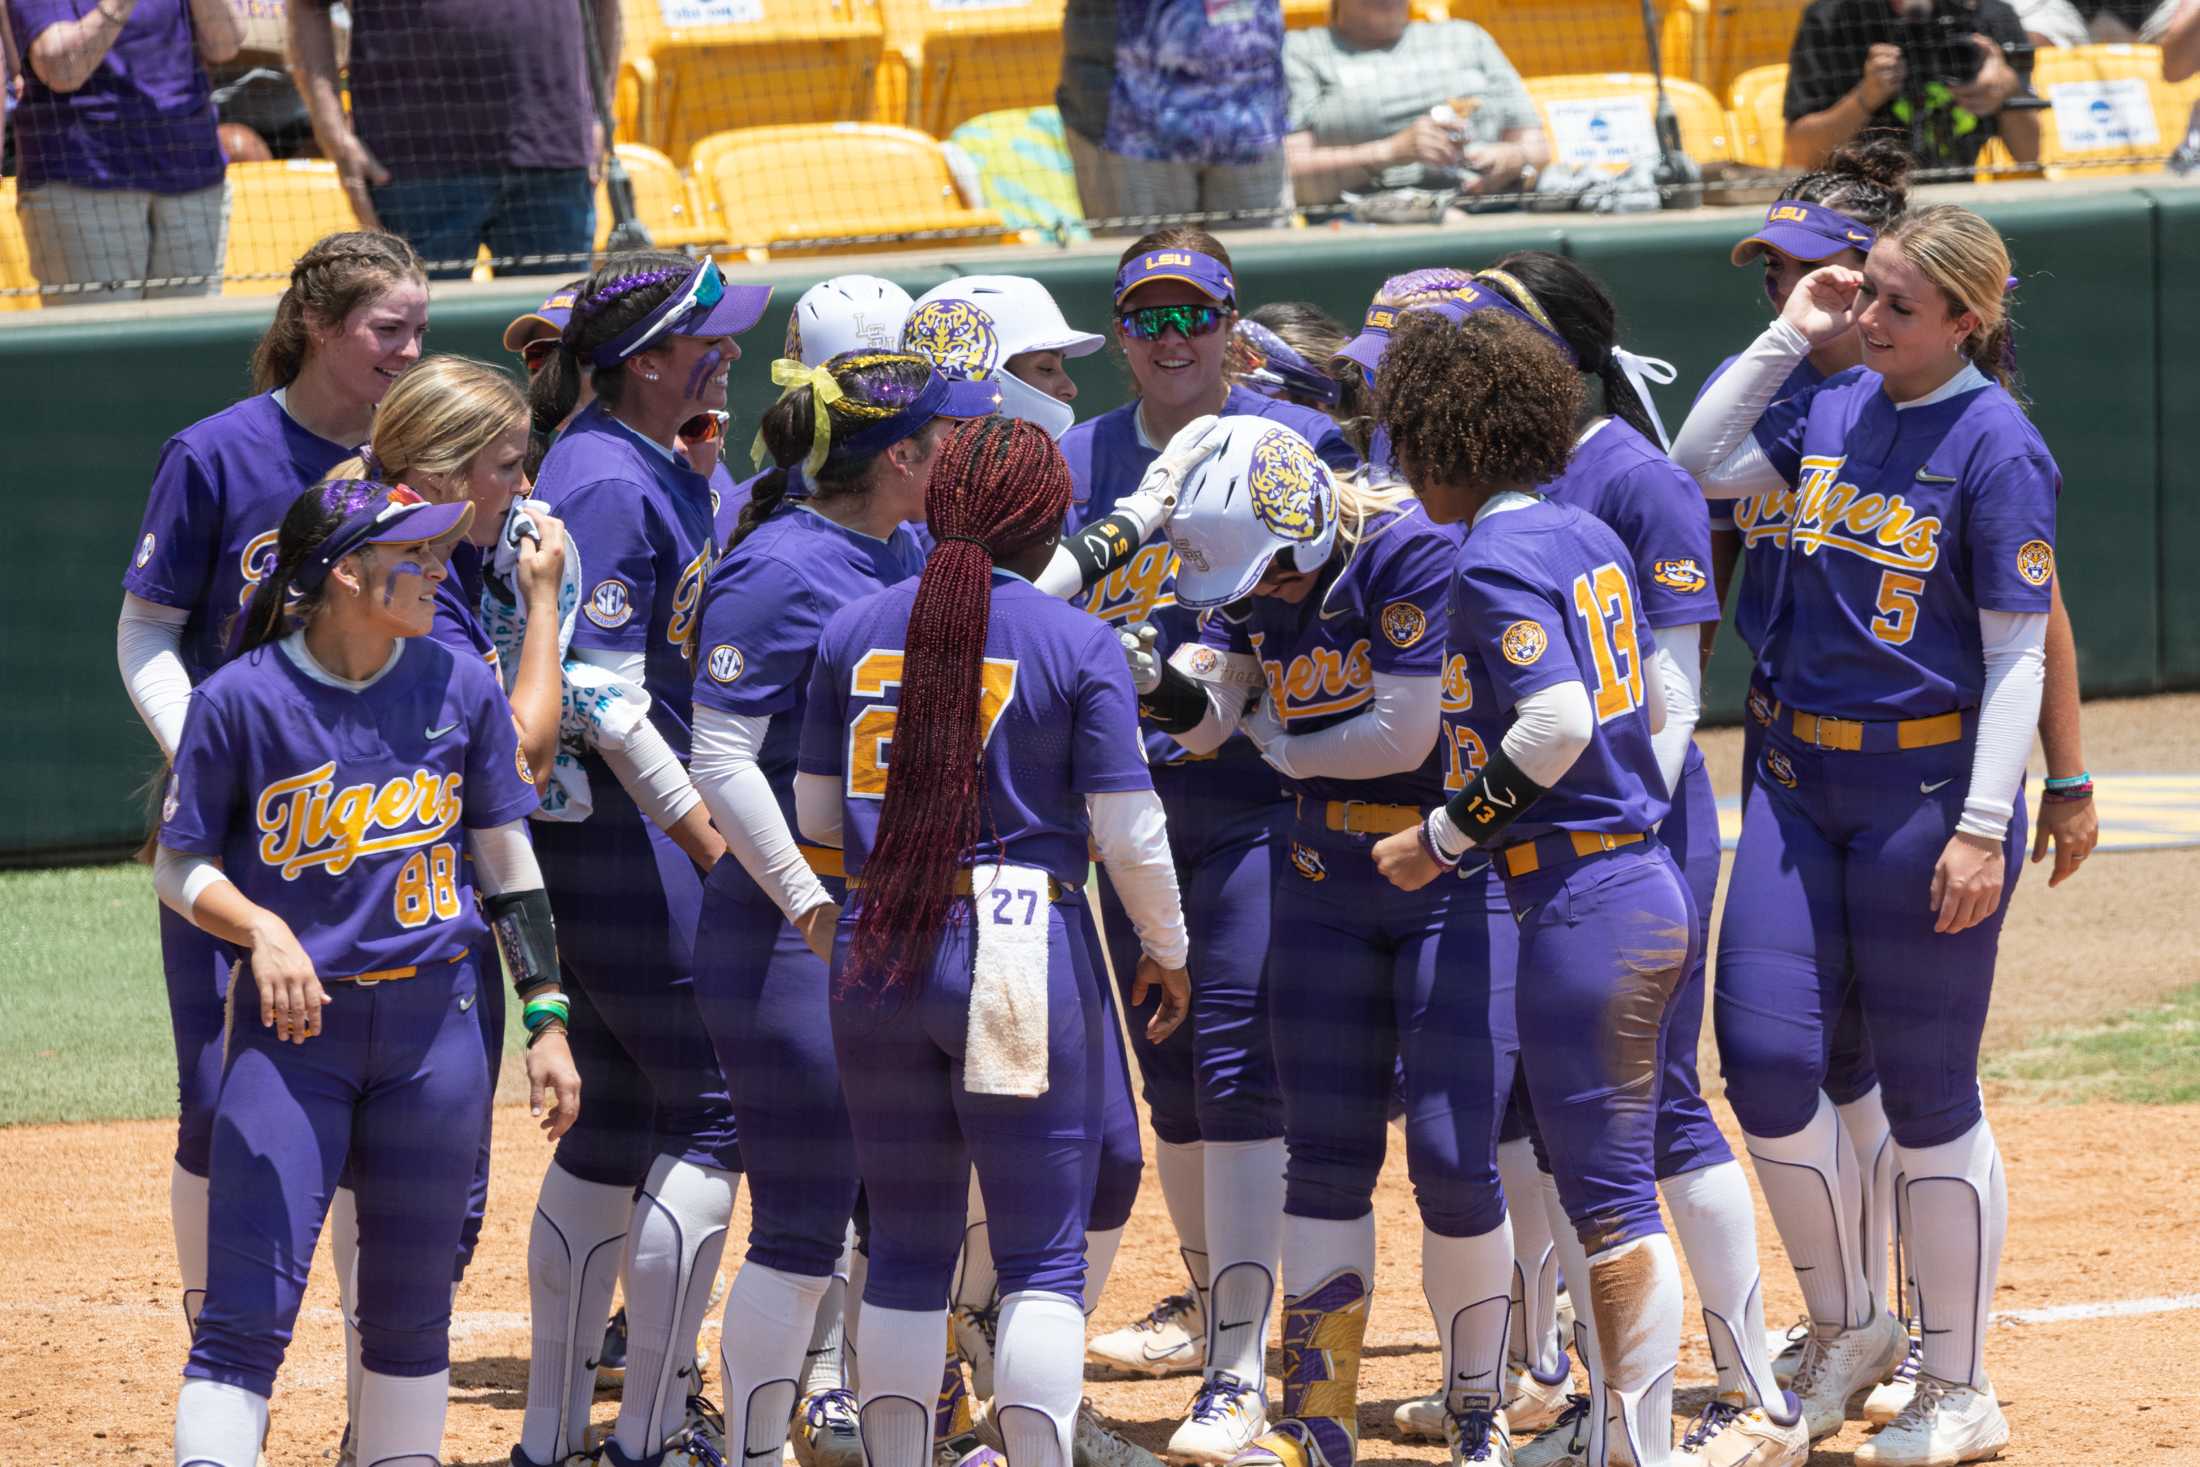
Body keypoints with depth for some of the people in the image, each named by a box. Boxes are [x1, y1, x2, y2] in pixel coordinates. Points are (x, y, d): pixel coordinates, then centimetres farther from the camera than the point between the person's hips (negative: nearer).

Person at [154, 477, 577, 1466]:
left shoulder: (459, 687, 2)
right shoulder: (242, 700, -8)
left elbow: (503, 857, 10)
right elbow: (178, 867, 0)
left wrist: (546, 1019, 7)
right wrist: (262, 929, -20)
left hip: (434, 1022, 3)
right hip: (292, 1024, -3)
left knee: (410, 1310, 10)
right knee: (248, 1315, -11)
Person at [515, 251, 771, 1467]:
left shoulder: (666, 476, 14)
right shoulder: (607, 484, -16)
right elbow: (603, 695, -21)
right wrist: (714, 841, -21)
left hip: (632, 834, 10)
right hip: (629, 833, -10)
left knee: (619, 1118, 13)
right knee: (710, 1114, -7)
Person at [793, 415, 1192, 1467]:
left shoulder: (855, 631, 4)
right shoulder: (1078, 643, -7)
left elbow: (815, 813, 9)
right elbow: (1129, 830, -7)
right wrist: (1167, 949, 9)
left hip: (876, 958, 4)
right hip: (1022, 952, -4)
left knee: (906, 1250, 13)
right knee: (1043, 1257, 1)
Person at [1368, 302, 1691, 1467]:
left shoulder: (1496, 563, -13)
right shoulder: (1589, 540, 13)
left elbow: (1557, 722, -25)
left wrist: (1442, 839, -15)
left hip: (1581, 906, -9)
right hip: (1645, 884, 9)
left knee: (1609, 1195, -6)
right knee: (1587, 1177, 15)